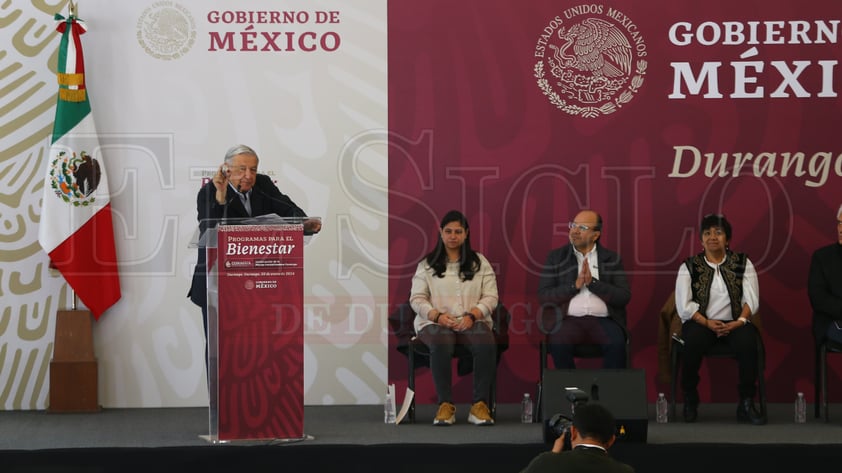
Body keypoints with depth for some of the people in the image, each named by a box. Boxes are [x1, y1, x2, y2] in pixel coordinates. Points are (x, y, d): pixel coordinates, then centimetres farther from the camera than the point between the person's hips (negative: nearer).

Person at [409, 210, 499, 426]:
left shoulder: (480, 262, 15)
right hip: (435, 321, -1)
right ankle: (445, 405, -32)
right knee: (441, 345, -38)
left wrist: (472, 316, -12)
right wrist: (438, 315, -13)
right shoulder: (427, 264, 13)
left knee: (487, 345, -34)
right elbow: (417, 298, 6)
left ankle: (480, 405, -30)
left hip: (472, 321, 1)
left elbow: (491, 297, 8)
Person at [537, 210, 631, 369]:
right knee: (559, 343, -33)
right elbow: (543, 296, 3)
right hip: (568, 320, 0)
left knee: (617, 344, -32)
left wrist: (592, 283, -8)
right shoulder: (555, 257, 13)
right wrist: (575, 285, -9)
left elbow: (624, 297, 2)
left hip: (603, 320, 0)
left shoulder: (612, 259, 13)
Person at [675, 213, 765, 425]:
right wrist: (707, 323, -17)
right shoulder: (689, 267, 7)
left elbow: (752, 299, 1)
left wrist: (739, 322, -17)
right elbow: (684, 305, -2)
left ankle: (746, 404, -25)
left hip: (734, 323, 1)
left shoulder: (743, 263, 10)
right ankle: (690, 401, -15)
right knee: (694, 340, -36)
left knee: (748, 341, -34)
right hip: (701, 323, -1)